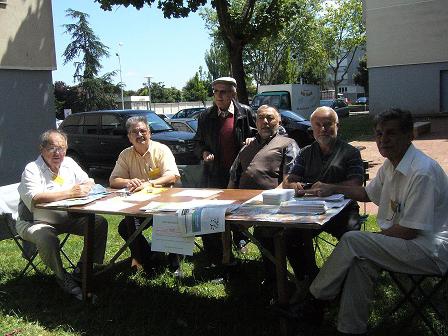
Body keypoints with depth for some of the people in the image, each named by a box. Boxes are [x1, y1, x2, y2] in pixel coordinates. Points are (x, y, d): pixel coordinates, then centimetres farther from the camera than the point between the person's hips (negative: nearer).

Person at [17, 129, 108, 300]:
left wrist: (85, 187, -16)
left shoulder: (69, 163, 6)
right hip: (36, 222, -6)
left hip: (67, 218, 6)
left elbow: (89, 182, 10)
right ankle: (63, 277, -10)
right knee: (48, 239, -36)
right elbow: (35, 198, -31)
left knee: (100, 223, -8)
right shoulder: (32, 169, -15)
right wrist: (70, 193, -36)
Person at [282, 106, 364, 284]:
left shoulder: (350, 152, 8)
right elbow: (287, 181, 12)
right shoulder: (305, 153, 20)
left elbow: (355, 184, -5)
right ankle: (309, 277, -3)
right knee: (290, 235, -23)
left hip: (342, 208, -2)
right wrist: (294, 185, -13)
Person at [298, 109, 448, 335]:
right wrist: (333, 189, 20)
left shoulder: (422, 172, -23)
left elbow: (409, 231, -22)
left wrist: (376, 237, -8)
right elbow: (367, 194, 28)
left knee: (352, 241, -20)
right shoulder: (390, 165, 8)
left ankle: (313, 297, -4)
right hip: (403, 242, 9)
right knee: (361, 259, -15)